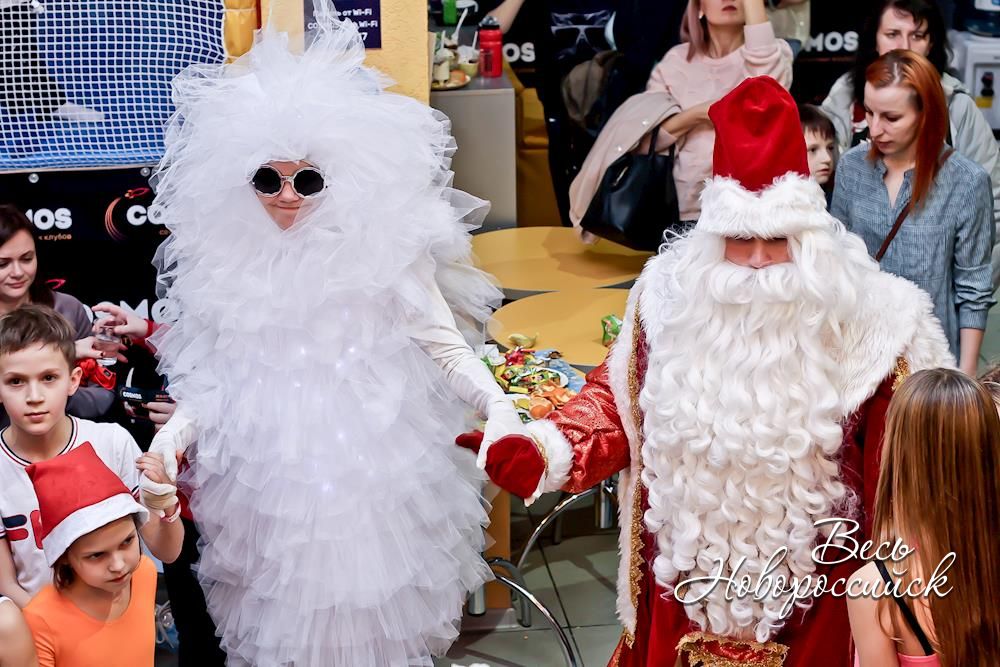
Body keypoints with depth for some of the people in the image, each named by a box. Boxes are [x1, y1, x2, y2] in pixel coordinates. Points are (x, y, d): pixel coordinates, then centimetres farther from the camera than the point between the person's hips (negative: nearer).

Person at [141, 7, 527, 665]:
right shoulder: (232, 264, 2)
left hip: (372, 456, -2)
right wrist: (177, 430, -6)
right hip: (270, 460, 3)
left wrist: (495, 401, -22)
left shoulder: (380, 250, -7)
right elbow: (217, 373, 8)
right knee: (287, 601, 9)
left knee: (369, 598, 3)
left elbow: (444, 344, -6)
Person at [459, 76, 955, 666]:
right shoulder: (676, 297, -6)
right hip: (688, 573, 2)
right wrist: (542, 451, -11)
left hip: (811, 588, -2)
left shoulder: (859, 319, -13)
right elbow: (619, 402, 4)